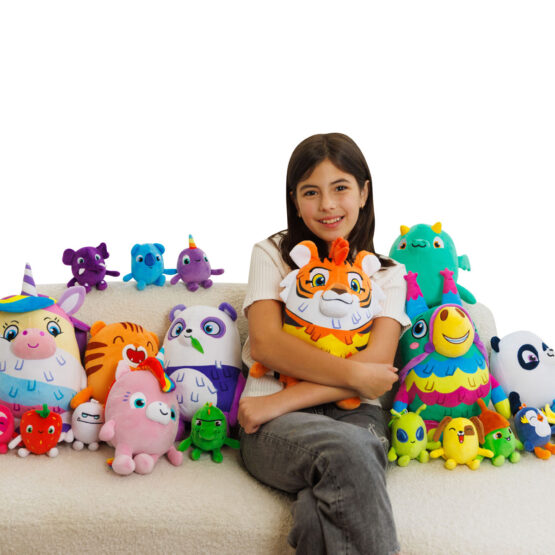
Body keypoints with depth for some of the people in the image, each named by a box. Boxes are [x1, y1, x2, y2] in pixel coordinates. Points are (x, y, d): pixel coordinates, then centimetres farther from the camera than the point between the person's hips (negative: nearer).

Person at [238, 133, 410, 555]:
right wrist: (355, 373, -14)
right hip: (277, 424, 0)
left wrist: (281, 401, -13)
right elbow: (265, 343, -5)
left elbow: (377, 364, -4)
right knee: (343, 448, -35)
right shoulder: (273, 254, 10)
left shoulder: (388, 273, 12)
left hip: (354, 414, 1)